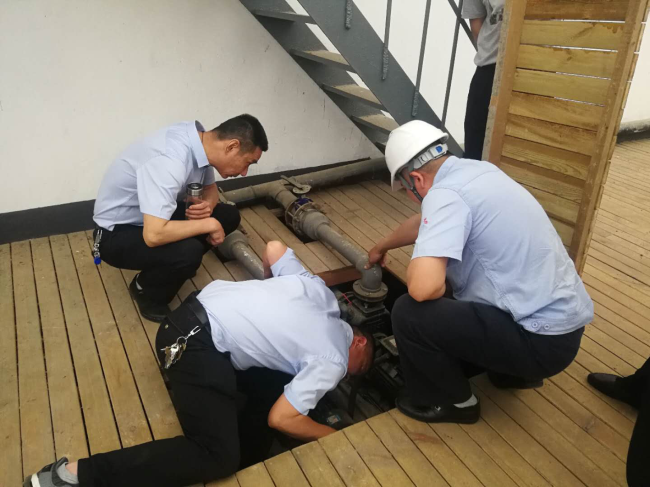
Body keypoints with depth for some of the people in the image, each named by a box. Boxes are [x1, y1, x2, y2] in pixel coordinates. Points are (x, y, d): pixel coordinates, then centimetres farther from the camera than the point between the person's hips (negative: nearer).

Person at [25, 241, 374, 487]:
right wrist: (335, 436, 7)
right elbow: (281, 419, -8)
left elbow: (273, 248, 20)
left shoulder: (320, 291, 13)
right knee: (218, 457, -12)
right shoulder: (332, 362, -5)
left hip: (194, 312, 9)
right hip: (198, 343, -9)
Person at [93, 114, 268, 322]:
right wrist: (208, 225, -27)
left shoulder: (200, 140, -10)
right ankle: (146, 292, -1)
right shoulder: (169, 161, -36)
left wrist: (207, 205, -17)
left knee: (228, 216, -3)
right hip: (117, 233, -8)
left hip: (154, 216, 8)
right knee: (188, 252, -32)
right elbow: (154, 235, -41)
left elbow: (210, 189, 6)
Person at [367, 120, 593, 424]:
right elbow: (426, 223, 23)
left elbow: (423, 287, -35)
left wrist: (414, 270, -10)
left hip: (543, 340, -9)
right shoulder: (476, 170, 6)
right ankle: (516, 370, 27)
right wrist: (382, 247, 38)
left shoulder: (445, 193, -23)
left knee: (409, 313, -15)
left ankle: (452, 401, 10)